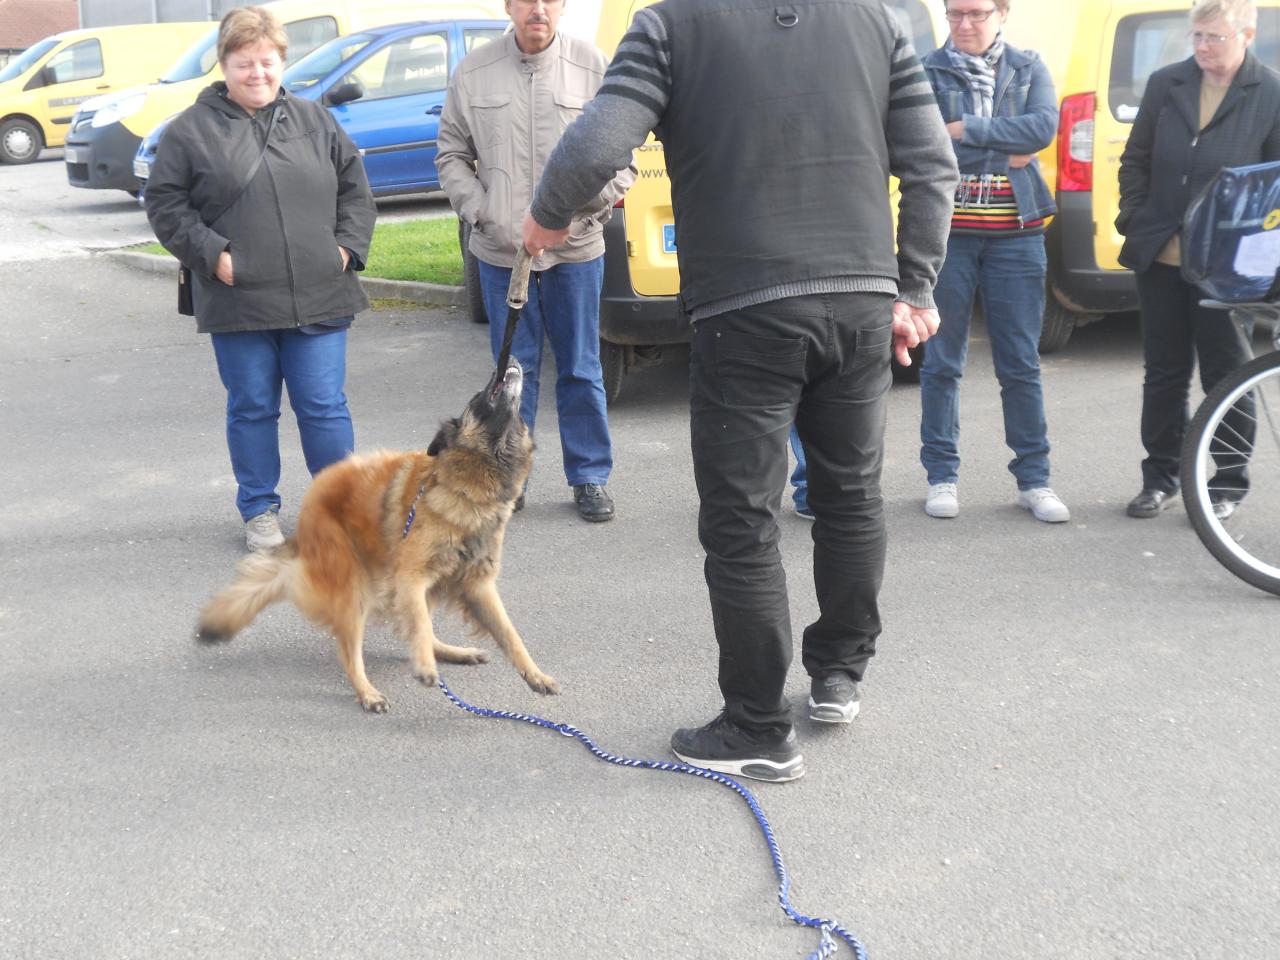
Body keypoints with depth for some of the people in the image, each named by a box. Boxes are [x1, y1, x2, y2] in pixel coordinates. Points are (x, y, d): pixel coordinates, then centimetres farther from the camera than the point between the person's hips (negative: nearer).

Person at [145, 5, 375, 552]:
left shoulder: (316, 122, 10)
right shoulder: (191, 130, 2)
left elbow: (355, 191, 15)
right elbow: (165, 205, 2)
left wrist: (348, 246, 2)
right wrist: (212, 254, -9)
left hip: (317, 298, 1)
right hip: (239, 302, -1)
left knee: (324, 406, 3)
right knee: (252, 408, 9)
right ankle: (259, 510, 22)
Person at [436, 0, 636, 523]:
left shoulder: (592, 67, -1)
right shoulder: (474, 73, 2)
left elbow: (622, 159, 2)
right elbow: (451, 156, 8)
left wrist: (584, 211, -11)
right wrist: (483, 214, -6)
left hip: (576, 250, -1)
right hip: (500, 251, 1)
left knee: (581, 368, 7)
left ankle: (591, 477, 19)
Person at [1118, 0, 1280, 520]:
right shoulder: (1165, 84, 5)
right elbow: (1135, 160, 12)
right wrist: (1134, 220, 2)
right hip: (1159, 257, 3)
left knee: (1226, 375, 7)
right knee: (1163, 372, 11)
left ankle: (1228, 483, 20)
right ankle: (1161, 476, 23)